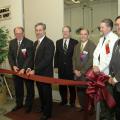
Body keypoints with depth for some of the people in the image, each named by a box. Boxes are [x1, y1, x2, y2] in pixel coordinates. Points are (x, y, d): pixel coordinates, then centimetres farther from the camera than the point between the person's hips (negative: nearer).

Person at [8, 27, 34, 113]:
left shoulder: (29, 43, -12)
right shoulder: (12, 42, 4)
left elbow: (30, 57, -16)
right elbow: (10, 56, 6)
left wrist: (24, 69, -23)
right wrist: (13, 66, -9)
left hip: (26, 69, -4)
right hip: (16, 69, 5)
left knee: (29, 88, 8)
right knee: (18, 88, 16)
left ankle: (29, 105, 26)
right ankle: (19, 104, 34)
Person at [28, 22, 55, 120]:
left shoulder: (49, 42, -16)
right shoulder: (36, 42, 11)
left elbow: (47, 59, -23)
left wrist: (35, 70, -22)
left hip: (45, 73, -7)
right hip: (37, 73, 7)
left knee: (47, 93, 8)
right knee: (41, 92, 21)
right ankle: (43, 107, 41)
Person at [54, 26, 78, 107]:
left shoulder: (75, 42, -2)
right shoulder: (58, 42, 8)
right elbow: (56, 55, 8)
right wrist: (56, 66, 4)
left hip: (71, 68, -3)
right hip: (61, 68, 3)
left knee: (71, 85, 7)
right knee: (62, 85, 9)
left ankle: (72, 101, 23)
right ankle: (64, 100, 26)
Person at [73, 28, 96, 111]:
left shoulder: (92, 46, -8)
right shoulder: (77, 46, 14)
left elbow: (91, 60, -14)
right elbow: (74, 59, 13)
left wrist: (82, 71, -14)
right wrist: (75, 70, -1)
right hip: (78, 73, 5)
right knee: (79, 91, 8)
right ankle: (83, 106, 25)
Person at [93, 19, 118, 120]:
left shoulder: (114, 38, -10)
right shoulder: (101, 39, 16)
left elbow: (110, 56, -19)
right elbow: (96, 53, 11)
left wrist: (100, 68, -16)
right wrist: (95, 65, -4)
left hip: (108, 73, -7)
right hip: (100, 72, 7)